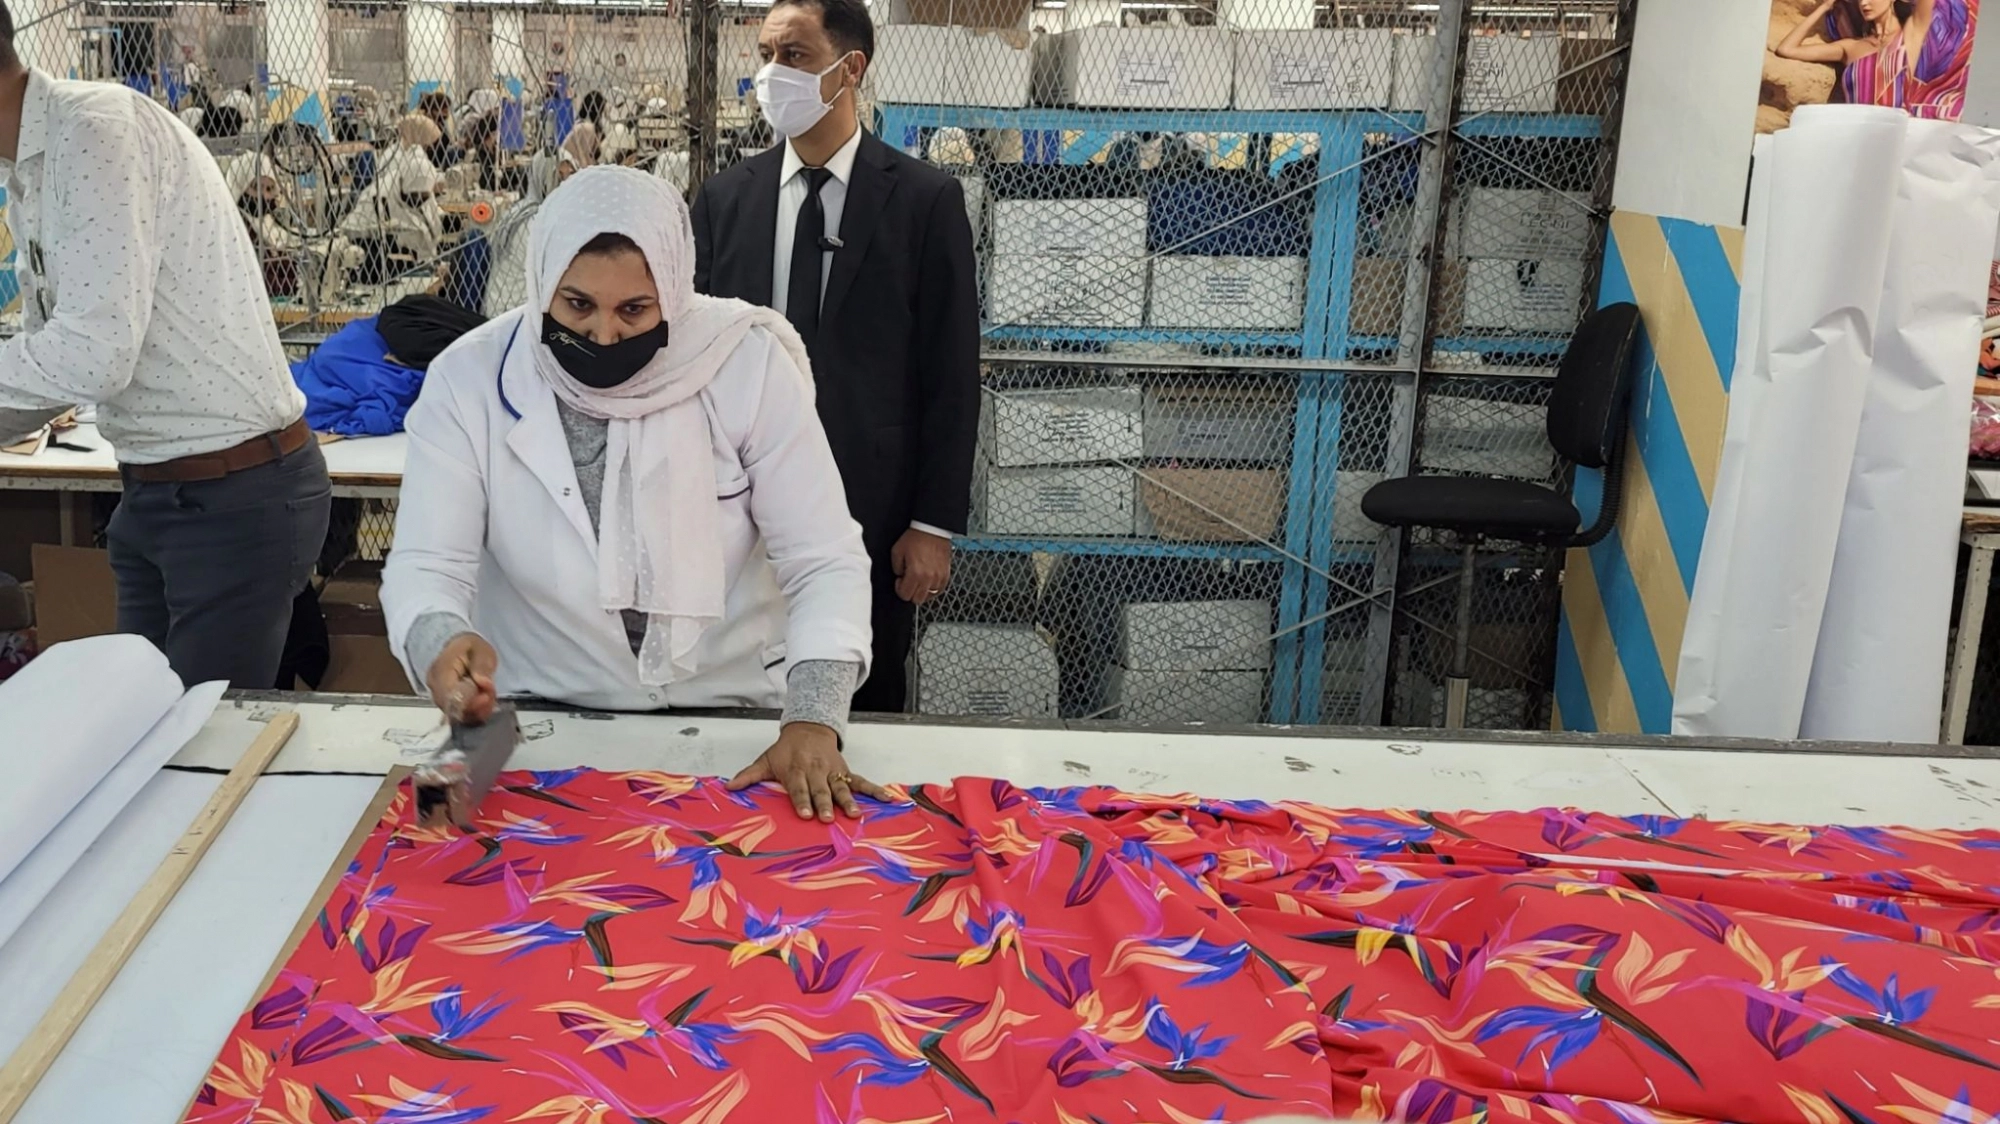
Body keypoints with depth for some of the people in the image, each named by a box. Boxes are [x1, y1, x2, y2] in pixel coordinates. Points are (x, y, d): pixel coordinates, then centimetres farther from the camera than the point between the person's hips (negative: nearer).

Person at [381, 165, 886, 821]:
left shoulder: (747, 362, -12)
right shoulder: (470, 379, -9)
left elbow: (823, 563, -11)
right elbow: (426, 565, -10)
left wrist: (812, 720, -25)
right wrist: (441, 643, -34)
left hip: (731, 716, -1)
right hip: (539, 725, 1)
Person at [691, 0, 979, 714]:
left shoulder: (926, 199, -3)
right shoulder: (724, 198, 7)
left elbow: (952, 375, -4)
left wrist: (935, 525, -7)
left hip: (874, 514, -2)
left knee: (866, 712, 8)